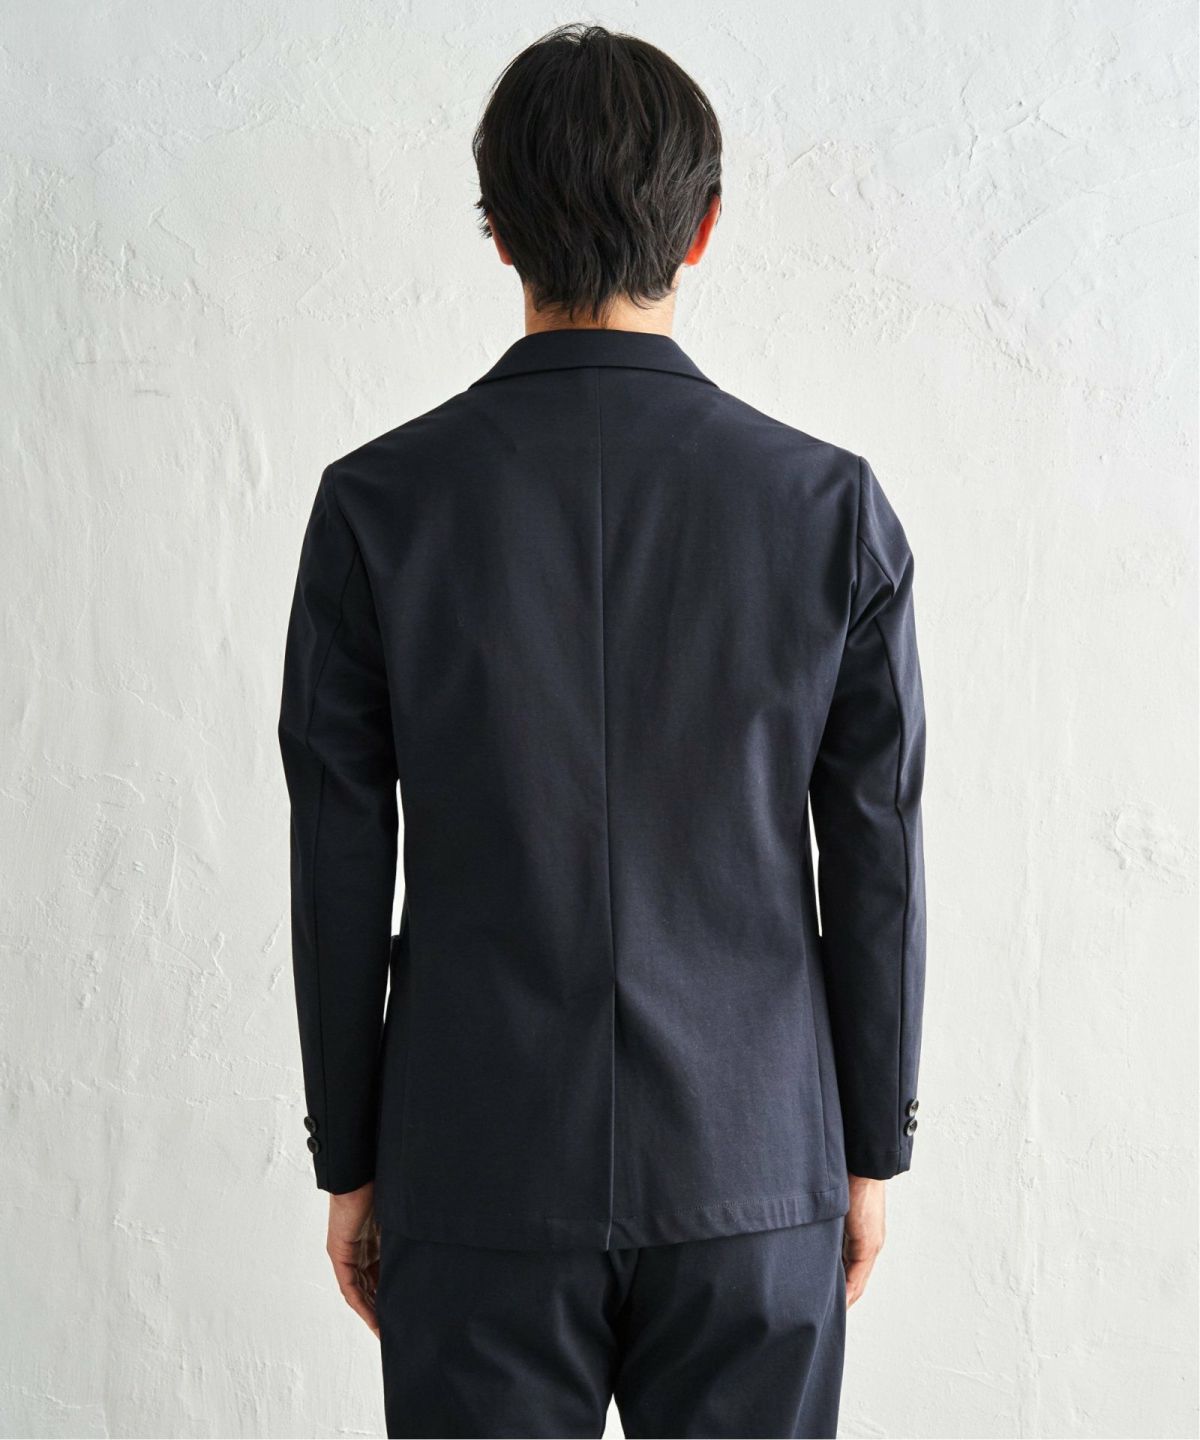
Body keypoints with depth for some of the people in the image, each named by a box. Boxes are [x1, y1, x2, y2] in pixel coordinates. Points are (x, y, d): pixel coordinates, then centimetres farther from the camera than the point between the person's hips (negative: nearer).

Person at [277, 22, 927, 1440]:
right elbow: (876, 862, -2)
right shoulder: (831, 504, -7)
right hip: (749, 1173, 1)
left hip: (476, 1175, 0)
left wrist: (347, 1162, 7)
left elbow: (340, 873, -4)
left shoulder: (378, 502, -8)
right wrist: (872, 1149, 9)